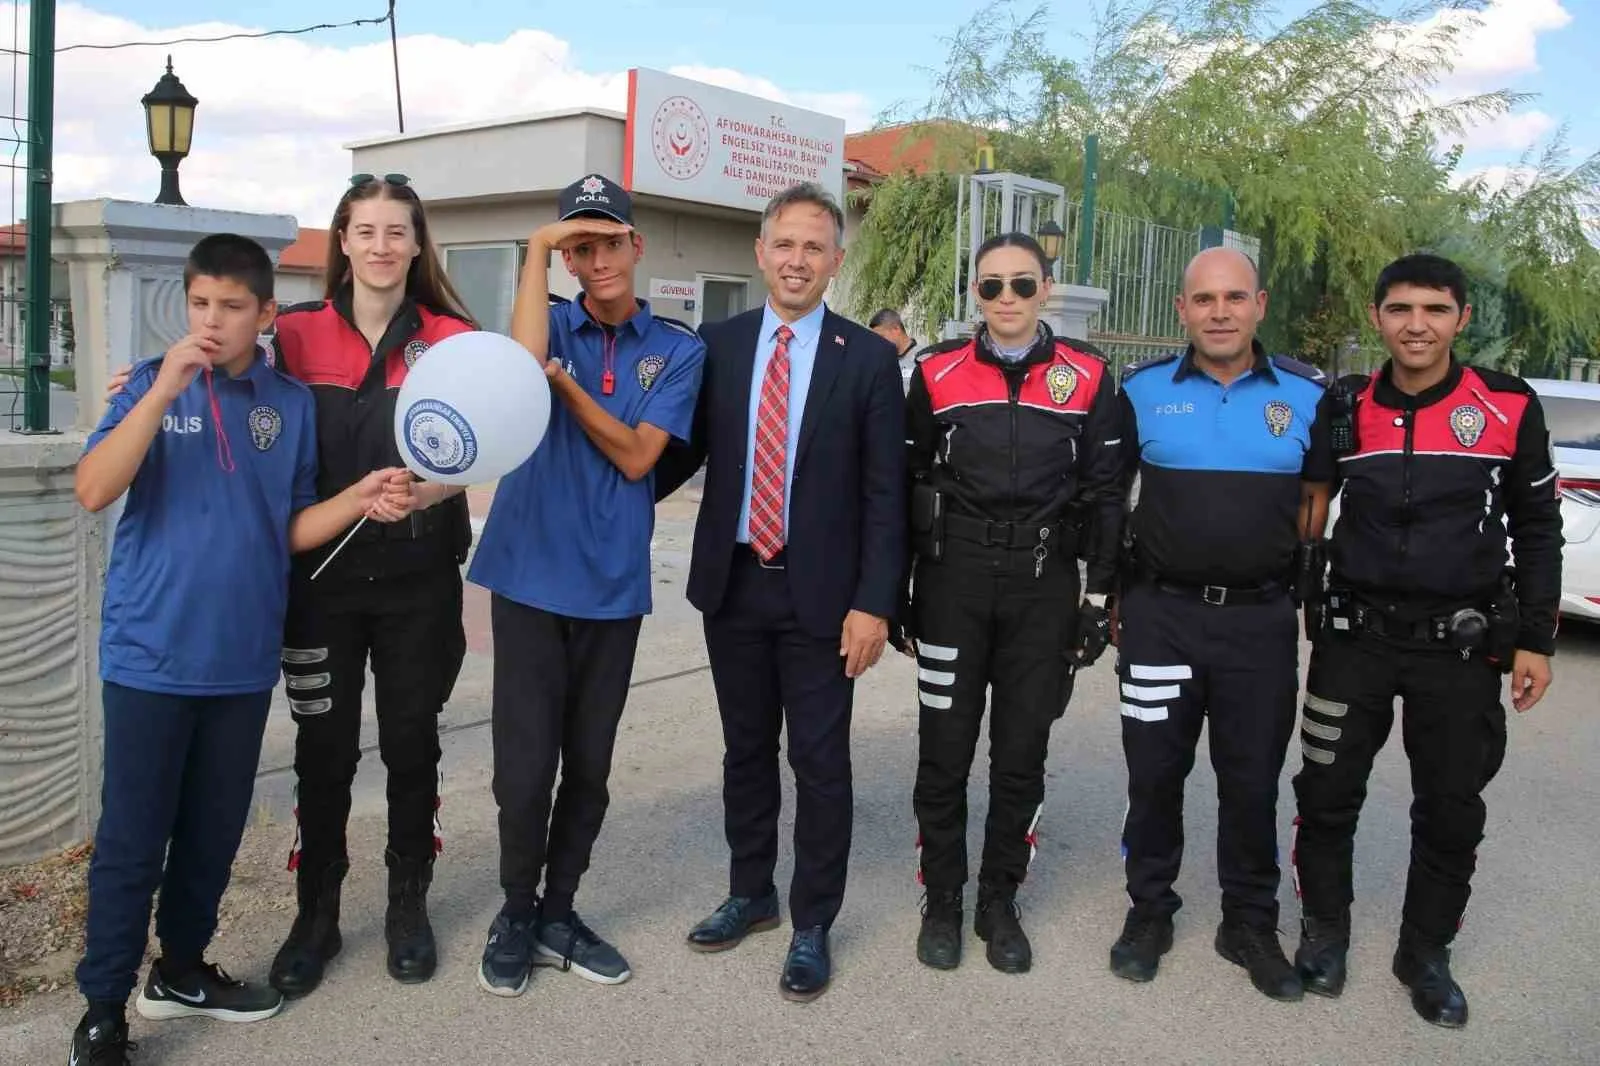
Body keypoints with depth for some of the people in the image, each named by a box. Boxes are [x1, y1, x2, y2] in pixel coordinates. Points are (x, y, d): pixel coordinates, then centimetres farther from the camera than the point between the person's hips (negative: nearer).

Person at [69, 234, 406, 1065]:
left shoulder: (291, 403, 4)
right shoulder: (155, 383, -4)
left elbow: (289, 529, 8)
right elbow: (93, 491, -17)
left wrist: (362, 496, -9)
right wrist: (165, 389, -24)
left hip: (242, 657, 3)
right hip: (151, 652, -3)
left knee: (215, 829, 16)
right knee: (132, 839, 3)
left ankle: (181, 969, 35)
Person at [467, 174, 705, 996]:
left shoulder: (678, 350, 3)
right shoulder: (553, 325, 2)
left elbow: (636, 457, -6)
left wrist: (565, 381, -13)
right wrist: (536, 251, -17)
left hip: (613, 583, 2)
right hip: (532, 575, -1)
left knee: (589, 765, 11)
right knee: (525, 765, 0)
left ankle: (558, 914, 29)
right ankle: (516, 914, 22)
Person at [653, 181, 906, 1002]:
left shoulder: (868, 359, -4)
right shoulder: (716, 346, 4)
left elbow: (884, 493, -6)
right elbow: (683, 454, 9)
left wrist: (874, 602, -12)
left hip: (820, 594, -3)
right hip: (732, 582, 3)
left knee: (820, 761, 5)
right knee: (745, 748, 16)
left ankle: (812, 924, 21)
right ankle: (750, 893, 35)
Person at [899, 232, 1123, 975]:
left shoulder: (1087, 378, 2)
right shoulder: (937, 373, 2)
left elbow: (1104, 494, 4)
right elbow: (907, 487, 5)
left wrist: (1100, 599, 1)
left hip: (1044, 588, 0)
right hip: (952, 584, 0)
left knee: (1022, 754, 8)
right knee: (944, 751, 6)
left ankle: (1000, 902, 25)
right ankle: (942, 901, 23)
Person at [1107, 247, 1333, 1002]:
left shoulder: (1307, 395, 2)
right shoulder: (1142, 391, 0)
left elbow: (1317, 501, 11)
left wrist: (1284, 577, 5)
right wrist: (1119, 590, 4)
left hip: (1262, 619, 1)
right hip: (1160, 613, 0)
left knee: (1252, 779, 10)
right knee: (1153, 772, 8)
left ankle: (1250, 924, 26)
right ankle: (1149, 911, 26)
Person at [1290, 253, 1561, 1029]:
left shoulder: (1510, 408, -3)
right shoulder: (1344, 409, -1)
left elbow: (1537, 529, 4)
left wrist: (1535, 638, 1)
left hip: (1462, 646, 0)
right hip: (1354, 639, 1)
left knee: (1451, 811, 10)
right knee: (1328, 794, 7)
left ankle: (1426, 952, 29)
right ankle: (1324, 931, 28)